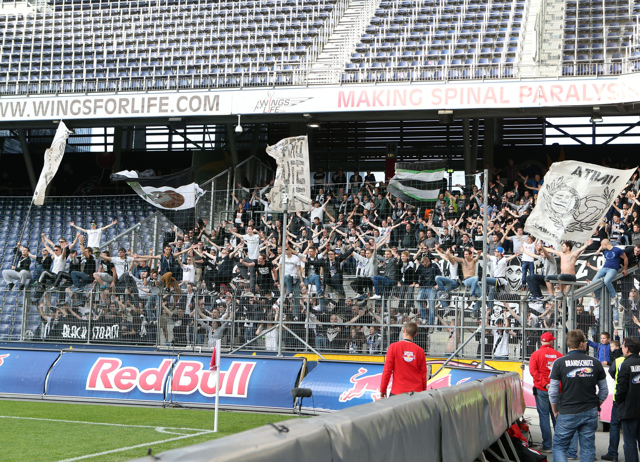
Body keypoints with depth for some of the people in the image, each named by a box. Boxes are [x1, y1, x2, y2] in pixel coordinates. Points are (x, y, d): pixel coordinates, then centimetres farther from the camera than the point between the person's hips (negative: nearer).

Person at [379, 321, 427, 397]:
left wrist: (383, 390, 4)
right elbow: (423, 375, 7)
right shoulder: (420, 350, 4)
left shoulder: (393, 347, -3)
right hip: (417, 391, 3)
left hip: (397, 391, -3)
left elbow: (387, 370, -4)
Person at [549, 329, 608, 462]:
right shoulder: (595, 363, 0)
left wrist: (555, 411, 8)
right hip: (590, 413, 2)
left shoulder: (559, 363, -7)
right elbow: (604, 390, 6)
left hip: (567, 413, -2)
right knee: (587, 448, 10)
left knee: (559, 446, 8)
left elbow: (553, 391, -6)